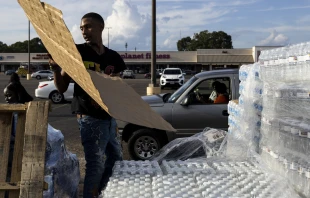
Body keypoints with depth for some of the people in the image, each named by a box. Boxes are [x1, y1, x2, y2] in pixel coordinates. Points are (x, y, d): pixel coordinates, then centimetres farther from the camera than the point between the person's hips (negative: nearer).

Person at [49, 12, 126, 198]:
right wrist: (56, 69, -24)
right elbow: (62, 88, -6)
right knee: (96, 165, -6)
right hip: (90, 118, -6)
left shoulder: (113, 57, 7)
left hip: (109, 117, 7)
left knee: (116, 158, 19)